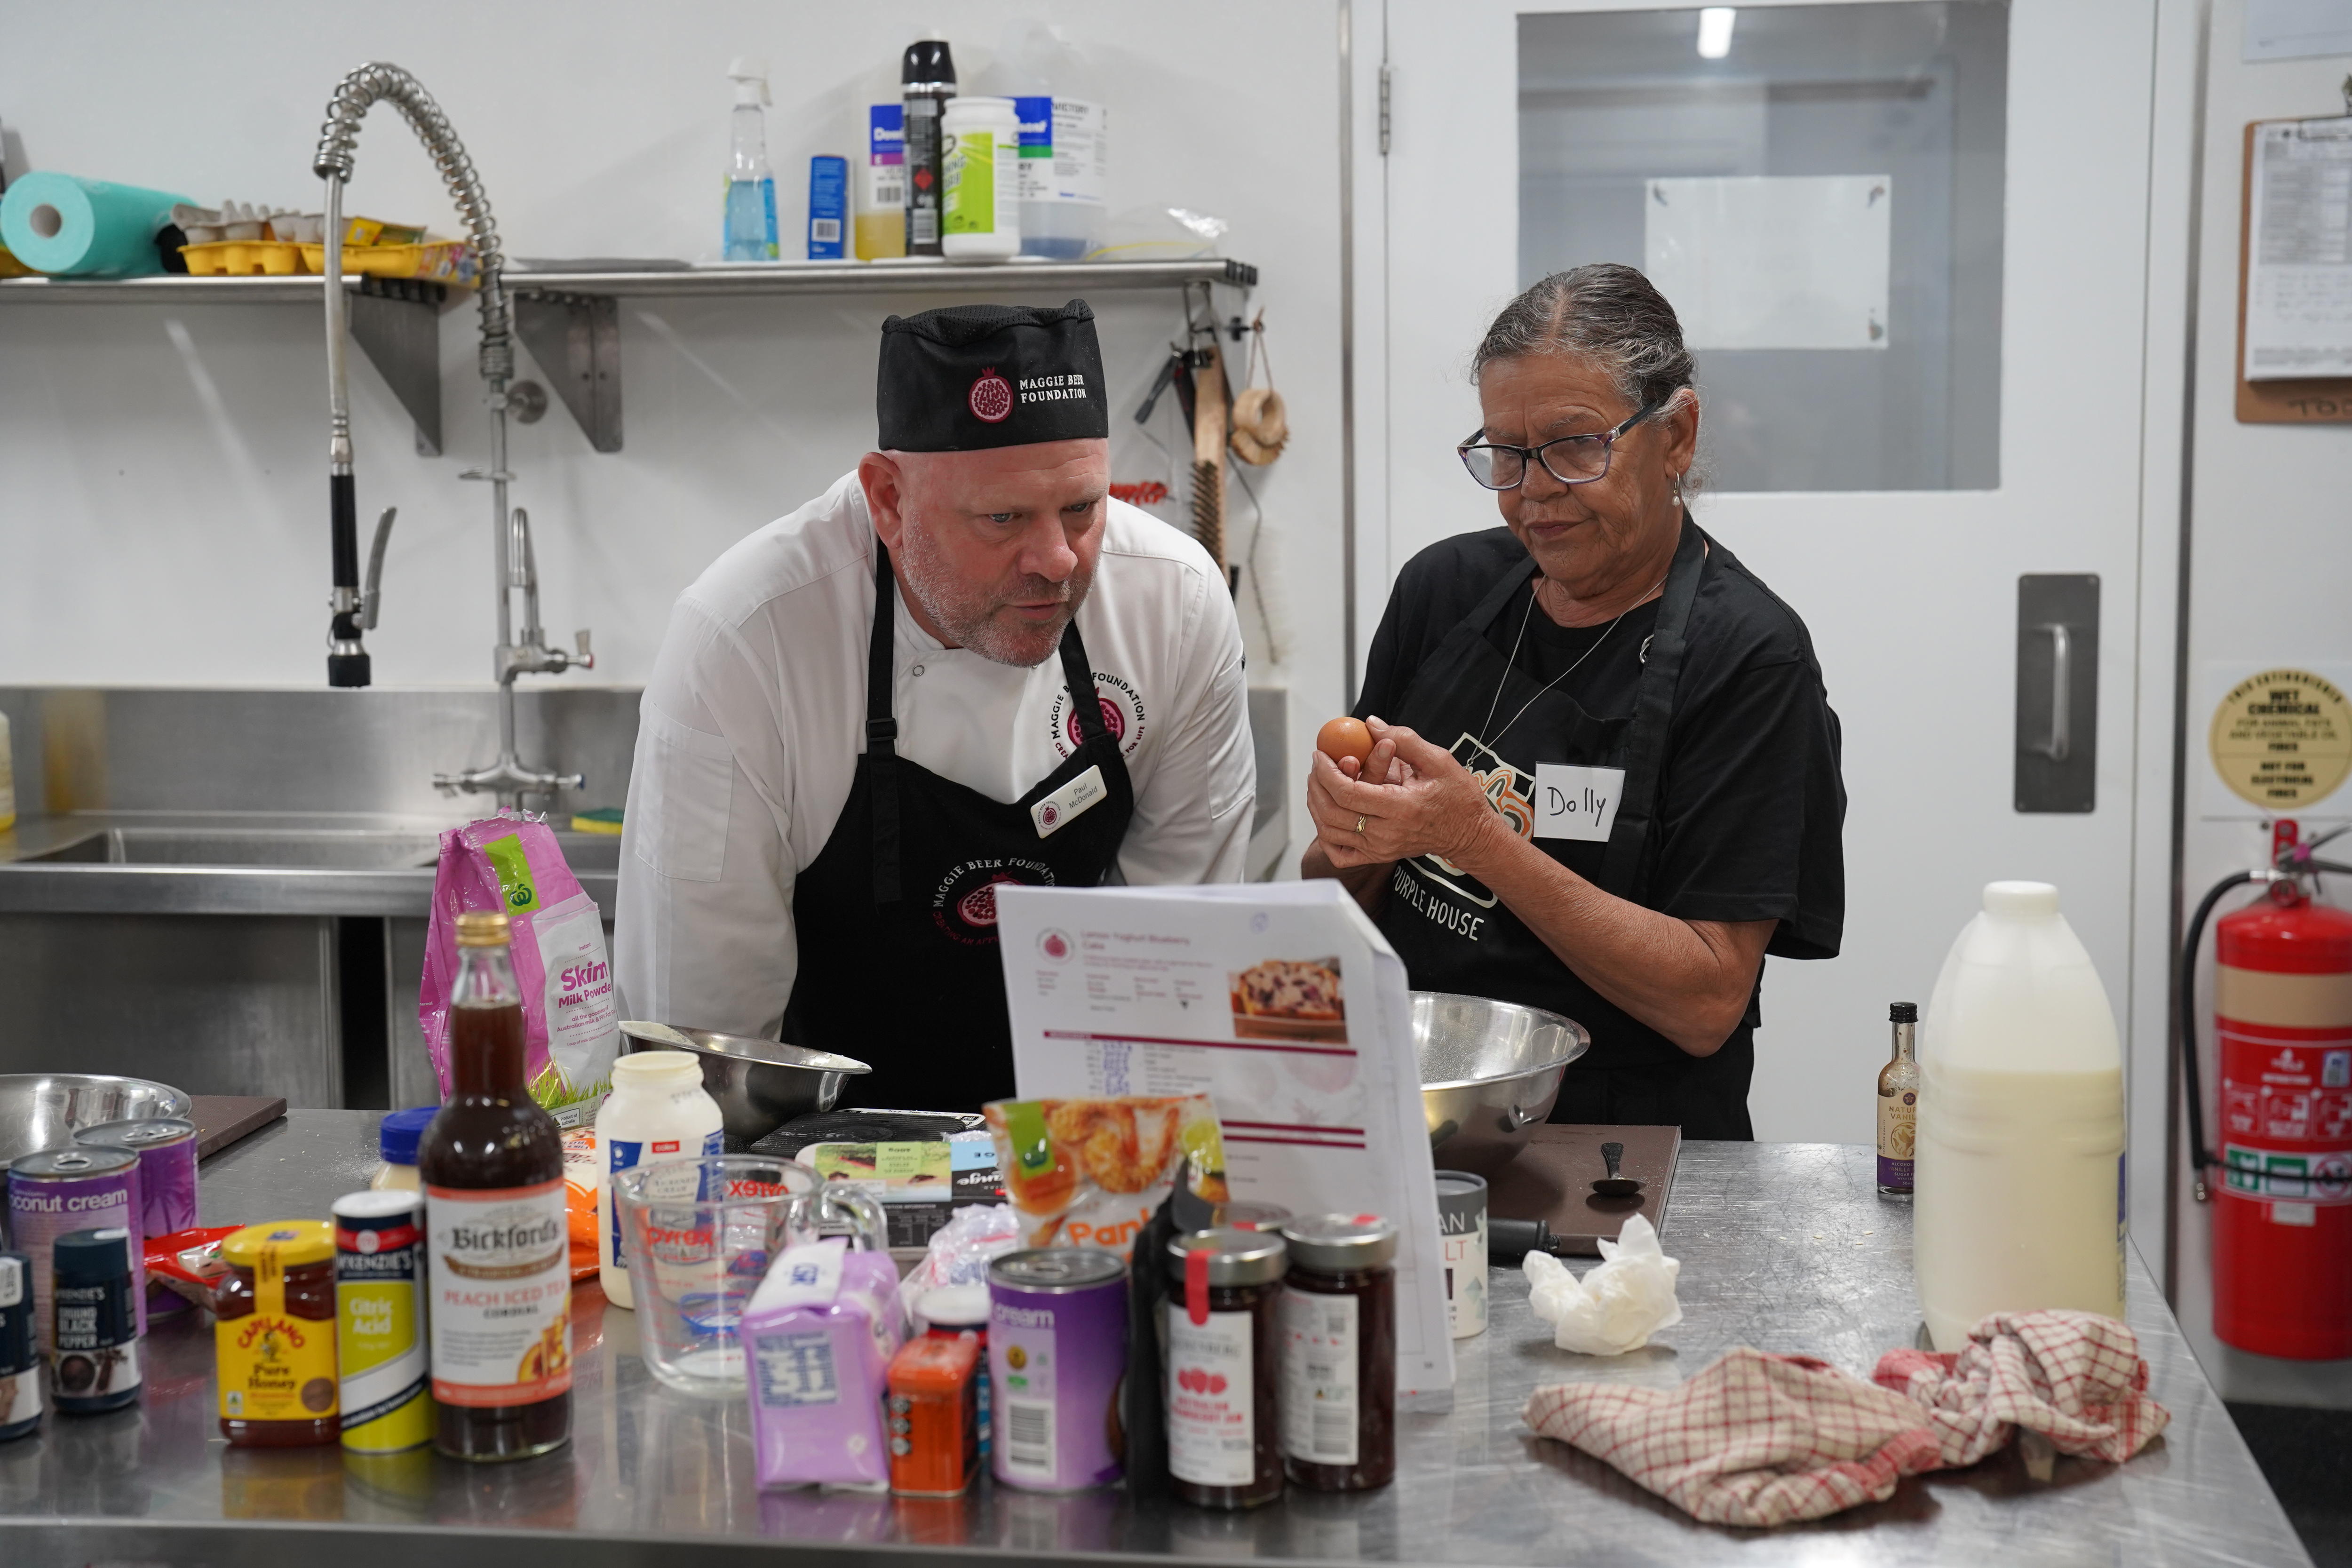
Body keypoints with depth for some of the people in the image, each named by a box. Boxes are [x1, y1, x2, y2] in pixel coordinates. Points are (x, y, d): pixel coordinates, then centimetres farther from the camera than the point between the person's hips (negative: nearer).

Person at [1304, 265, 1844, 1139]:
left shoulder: (1749, 657, -8)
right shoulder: (1443, 588, 8)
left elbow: (1708, 1006, -13)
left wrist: (1480, 841, -19)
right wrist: (1351, 848, -10)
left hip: (1627, 1145, -4)